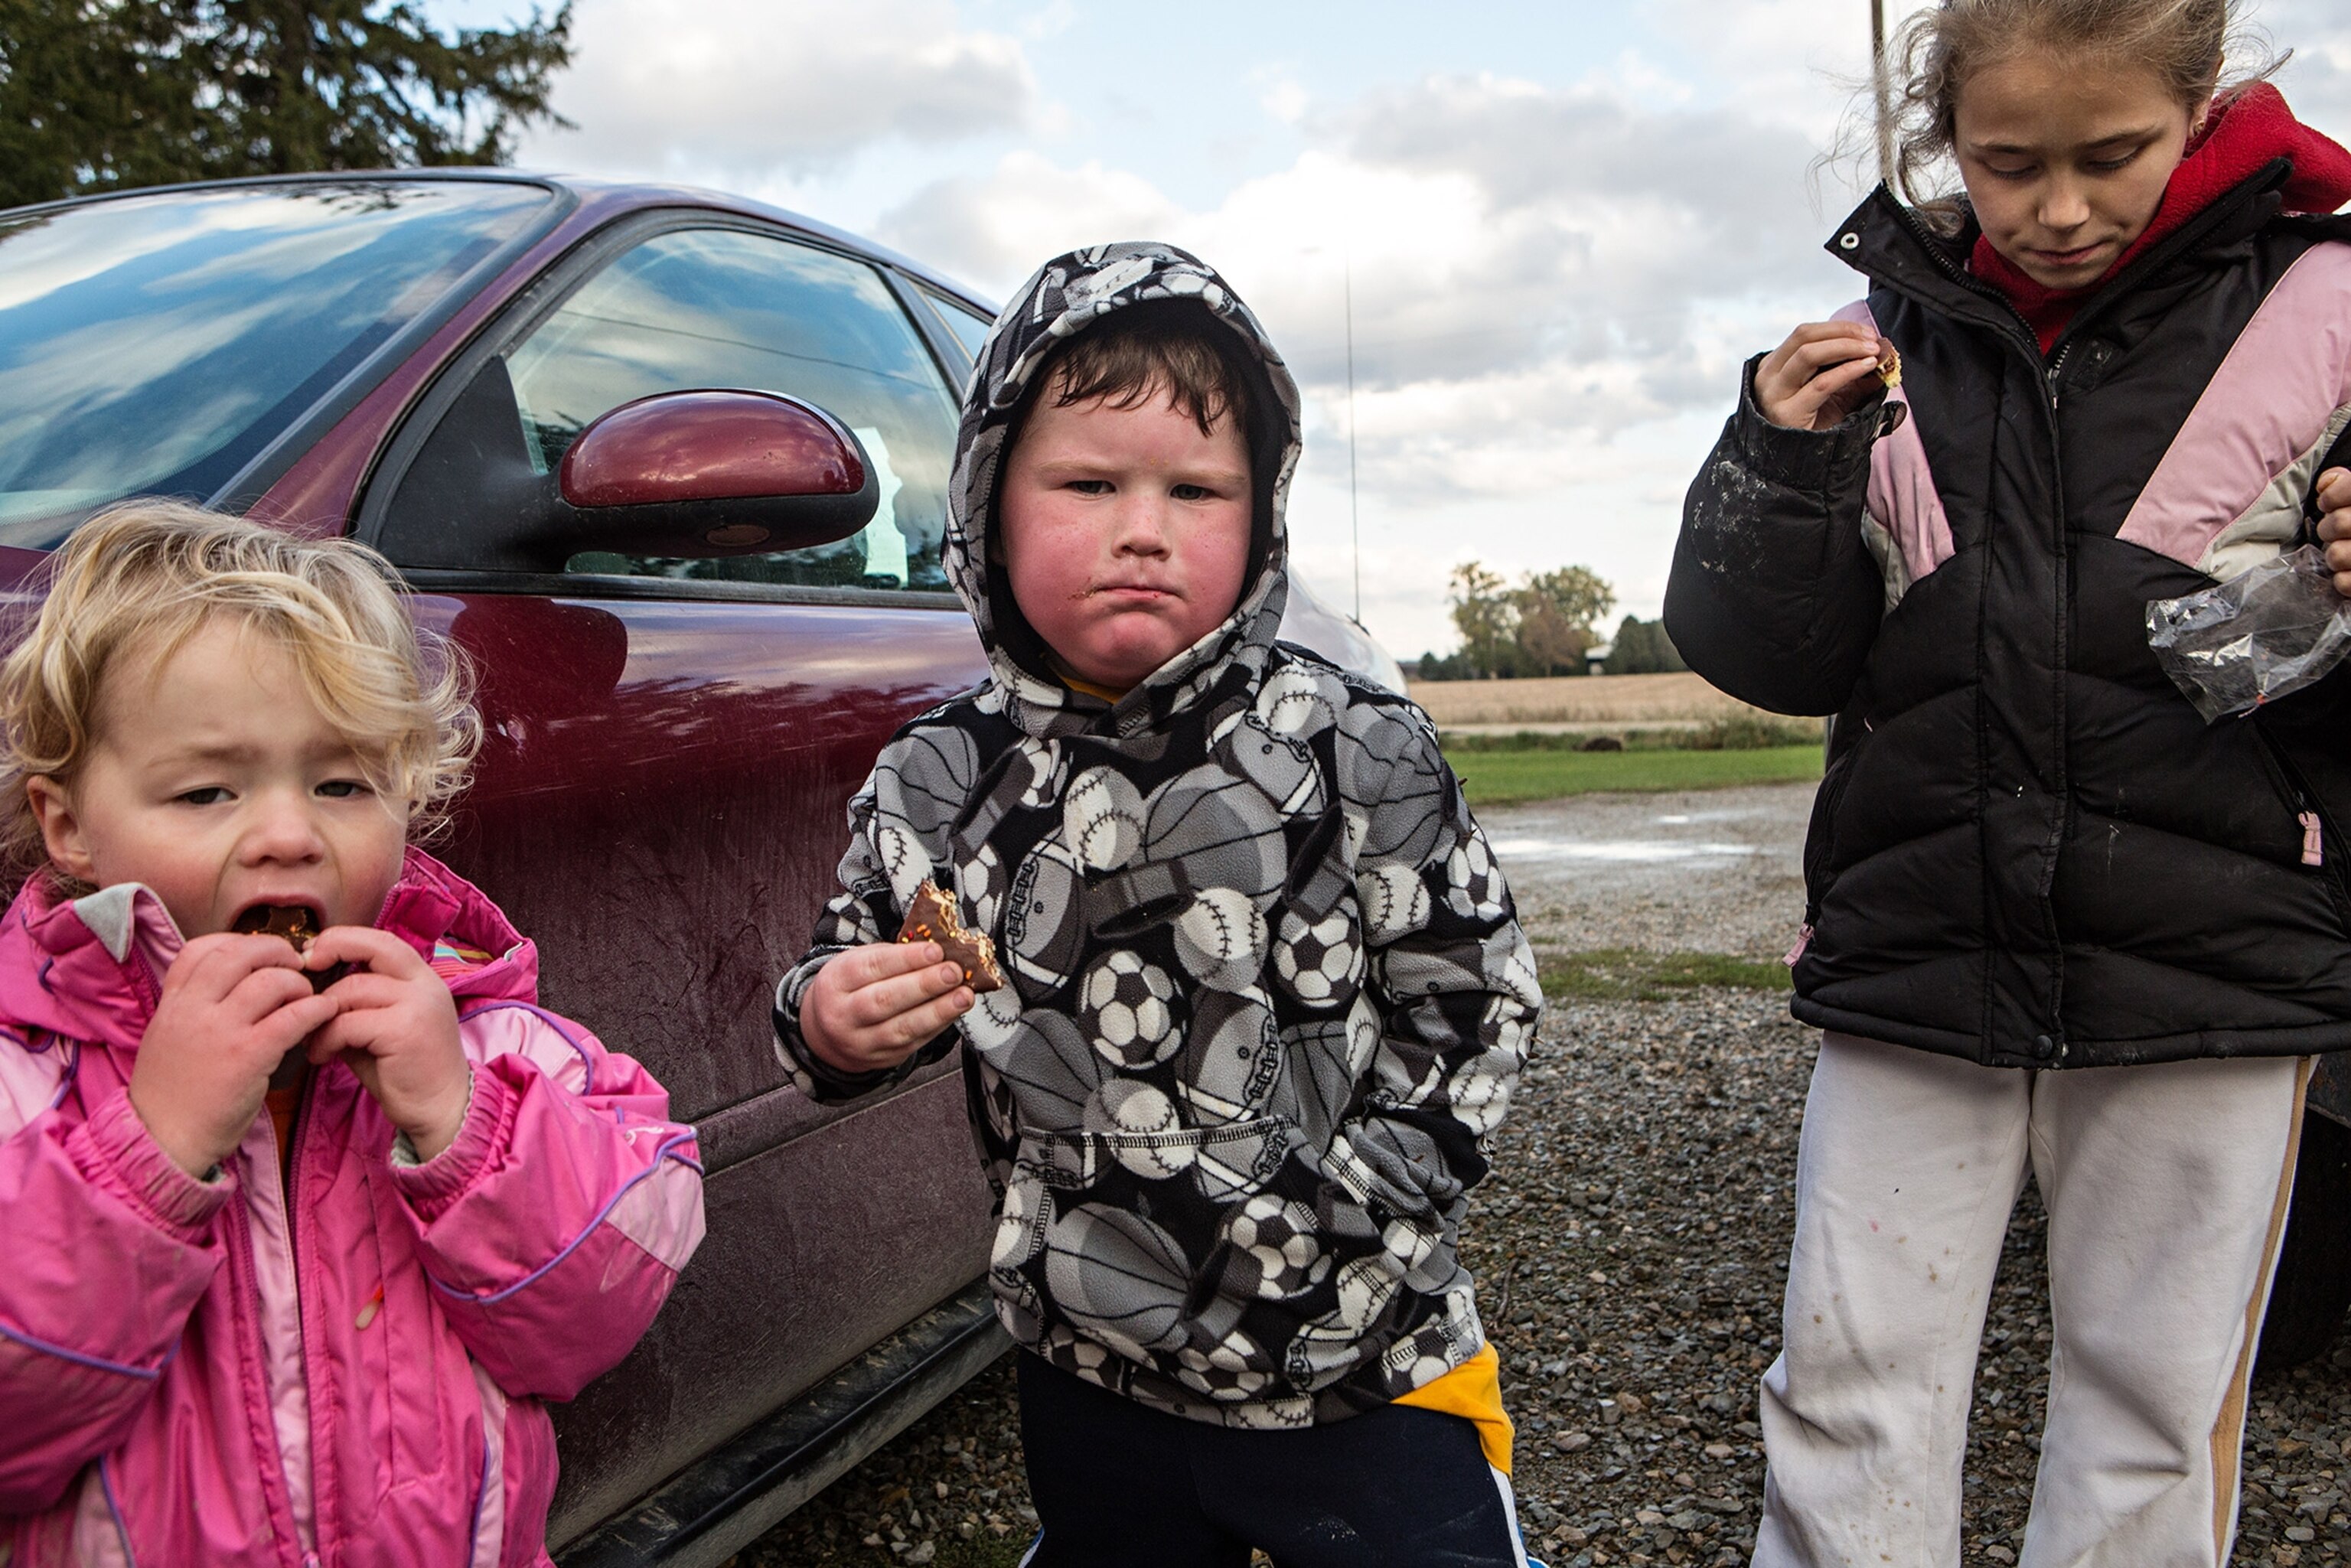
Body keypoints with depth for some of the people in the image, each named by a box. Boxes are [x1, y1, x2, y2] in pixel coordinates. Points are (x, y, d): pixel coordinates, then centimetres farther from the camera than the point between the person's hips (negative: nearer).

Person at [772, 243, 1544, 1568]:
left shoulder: (1357, 751, -14)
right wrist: (833, 1025, -15)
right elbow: (859, 973, 8)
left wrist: (1334, 1221, -14)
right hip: (1095, 1380, 3)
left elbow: (1476, 1004, -9)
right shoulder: (939, 785, -8)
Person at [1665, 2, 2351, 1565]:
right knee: (1851, 1375, 7)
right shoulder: (1898, 338, 5)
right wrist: (1788, 465, -12)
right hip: (1915, 959, 2)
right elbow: (1769, 659, 4)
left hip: (2206, 966, -1)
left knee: (2155, 1401, 12)